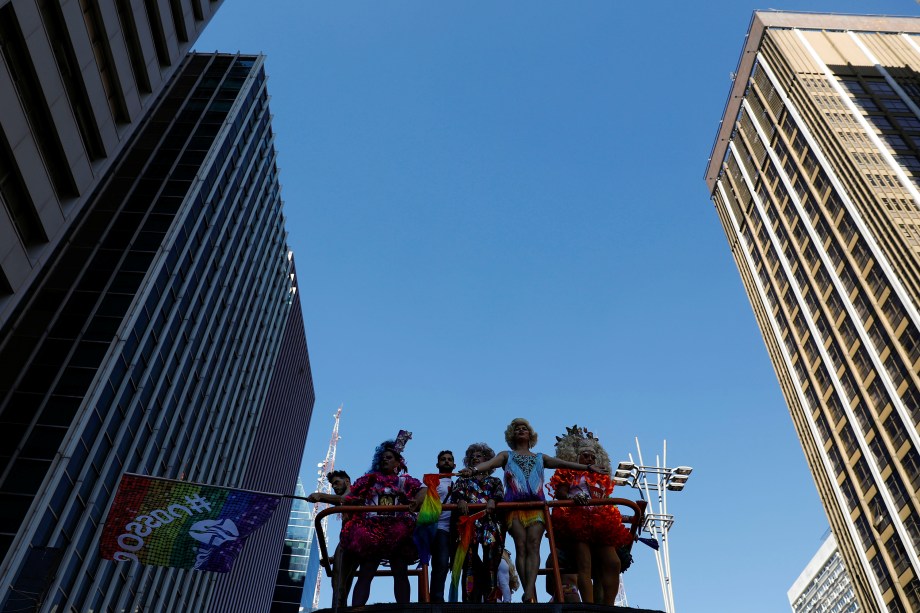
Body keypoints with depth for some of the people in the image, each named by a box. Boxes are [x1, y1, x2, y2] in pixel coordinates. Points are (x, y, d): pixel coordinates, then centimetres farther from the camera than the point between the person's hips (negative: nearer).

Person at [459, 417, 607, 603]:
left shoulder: (540, 458, 26)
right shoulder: (506, 456, 20)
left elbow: (563, 463, 15)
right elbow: (490, 463, 1)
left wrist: (588, 467, 3)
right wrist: (474, 469, -21)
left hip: (536, 506, 1)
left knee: (533, 546, -14)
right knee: (521, 547, -10)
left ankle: (529, 592, -25)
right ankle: (531, 594, -9)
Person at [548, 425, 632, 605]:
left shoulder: (600, 478, 32)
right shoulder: (567, 473, 15)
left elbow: (606, 505, 27)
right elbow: (560, 493, -1)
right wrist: (572, 498, -24)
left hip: (599, 524, 6)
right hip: (576, 521, -6)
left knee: (613, 563, -15)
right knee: (585, 564, -21)